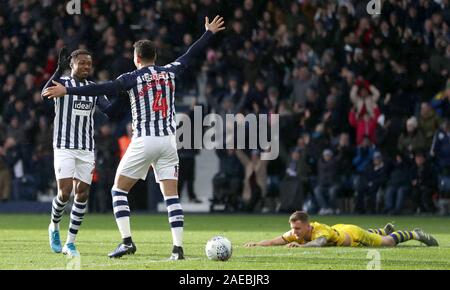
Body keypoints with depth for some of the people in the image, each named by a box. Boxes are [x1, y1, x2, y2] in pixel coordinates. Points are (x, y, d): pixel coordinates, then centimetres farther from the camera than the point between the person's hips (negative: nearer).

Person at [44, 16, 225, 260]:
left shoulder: (133, 77, -4)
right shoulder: (169, 72, 9)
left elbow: (105, 88, -16)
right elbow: (190, 55, 24)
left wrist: (67, 91, -19)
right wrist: (209, 33, 40)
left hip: (143, 141, -4)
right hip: (168, 140, 4)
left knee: (118, 191, 7)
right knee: (171, 195, 4)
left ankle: (127, 241, -4)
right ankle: (178, 247, -5)